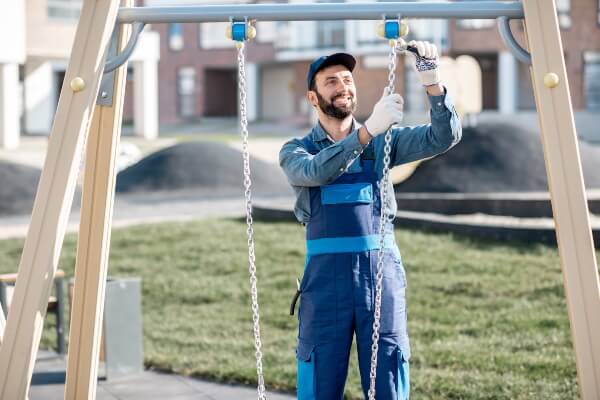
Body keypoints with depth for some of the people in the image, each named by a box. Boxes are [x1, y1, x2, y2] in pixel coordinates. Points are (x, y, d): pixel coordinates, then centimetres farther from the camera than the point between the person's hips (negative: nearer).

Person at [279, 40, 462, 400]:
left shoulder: (383, 142, 11)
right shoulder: (297, 152, 7)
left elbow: (444, 137, -2)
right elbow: (316, 171, -17)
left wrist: (433, 83, -18)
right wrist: (368, 131, -28)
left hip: (383, 270, 1)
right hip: (326, 275, -1)